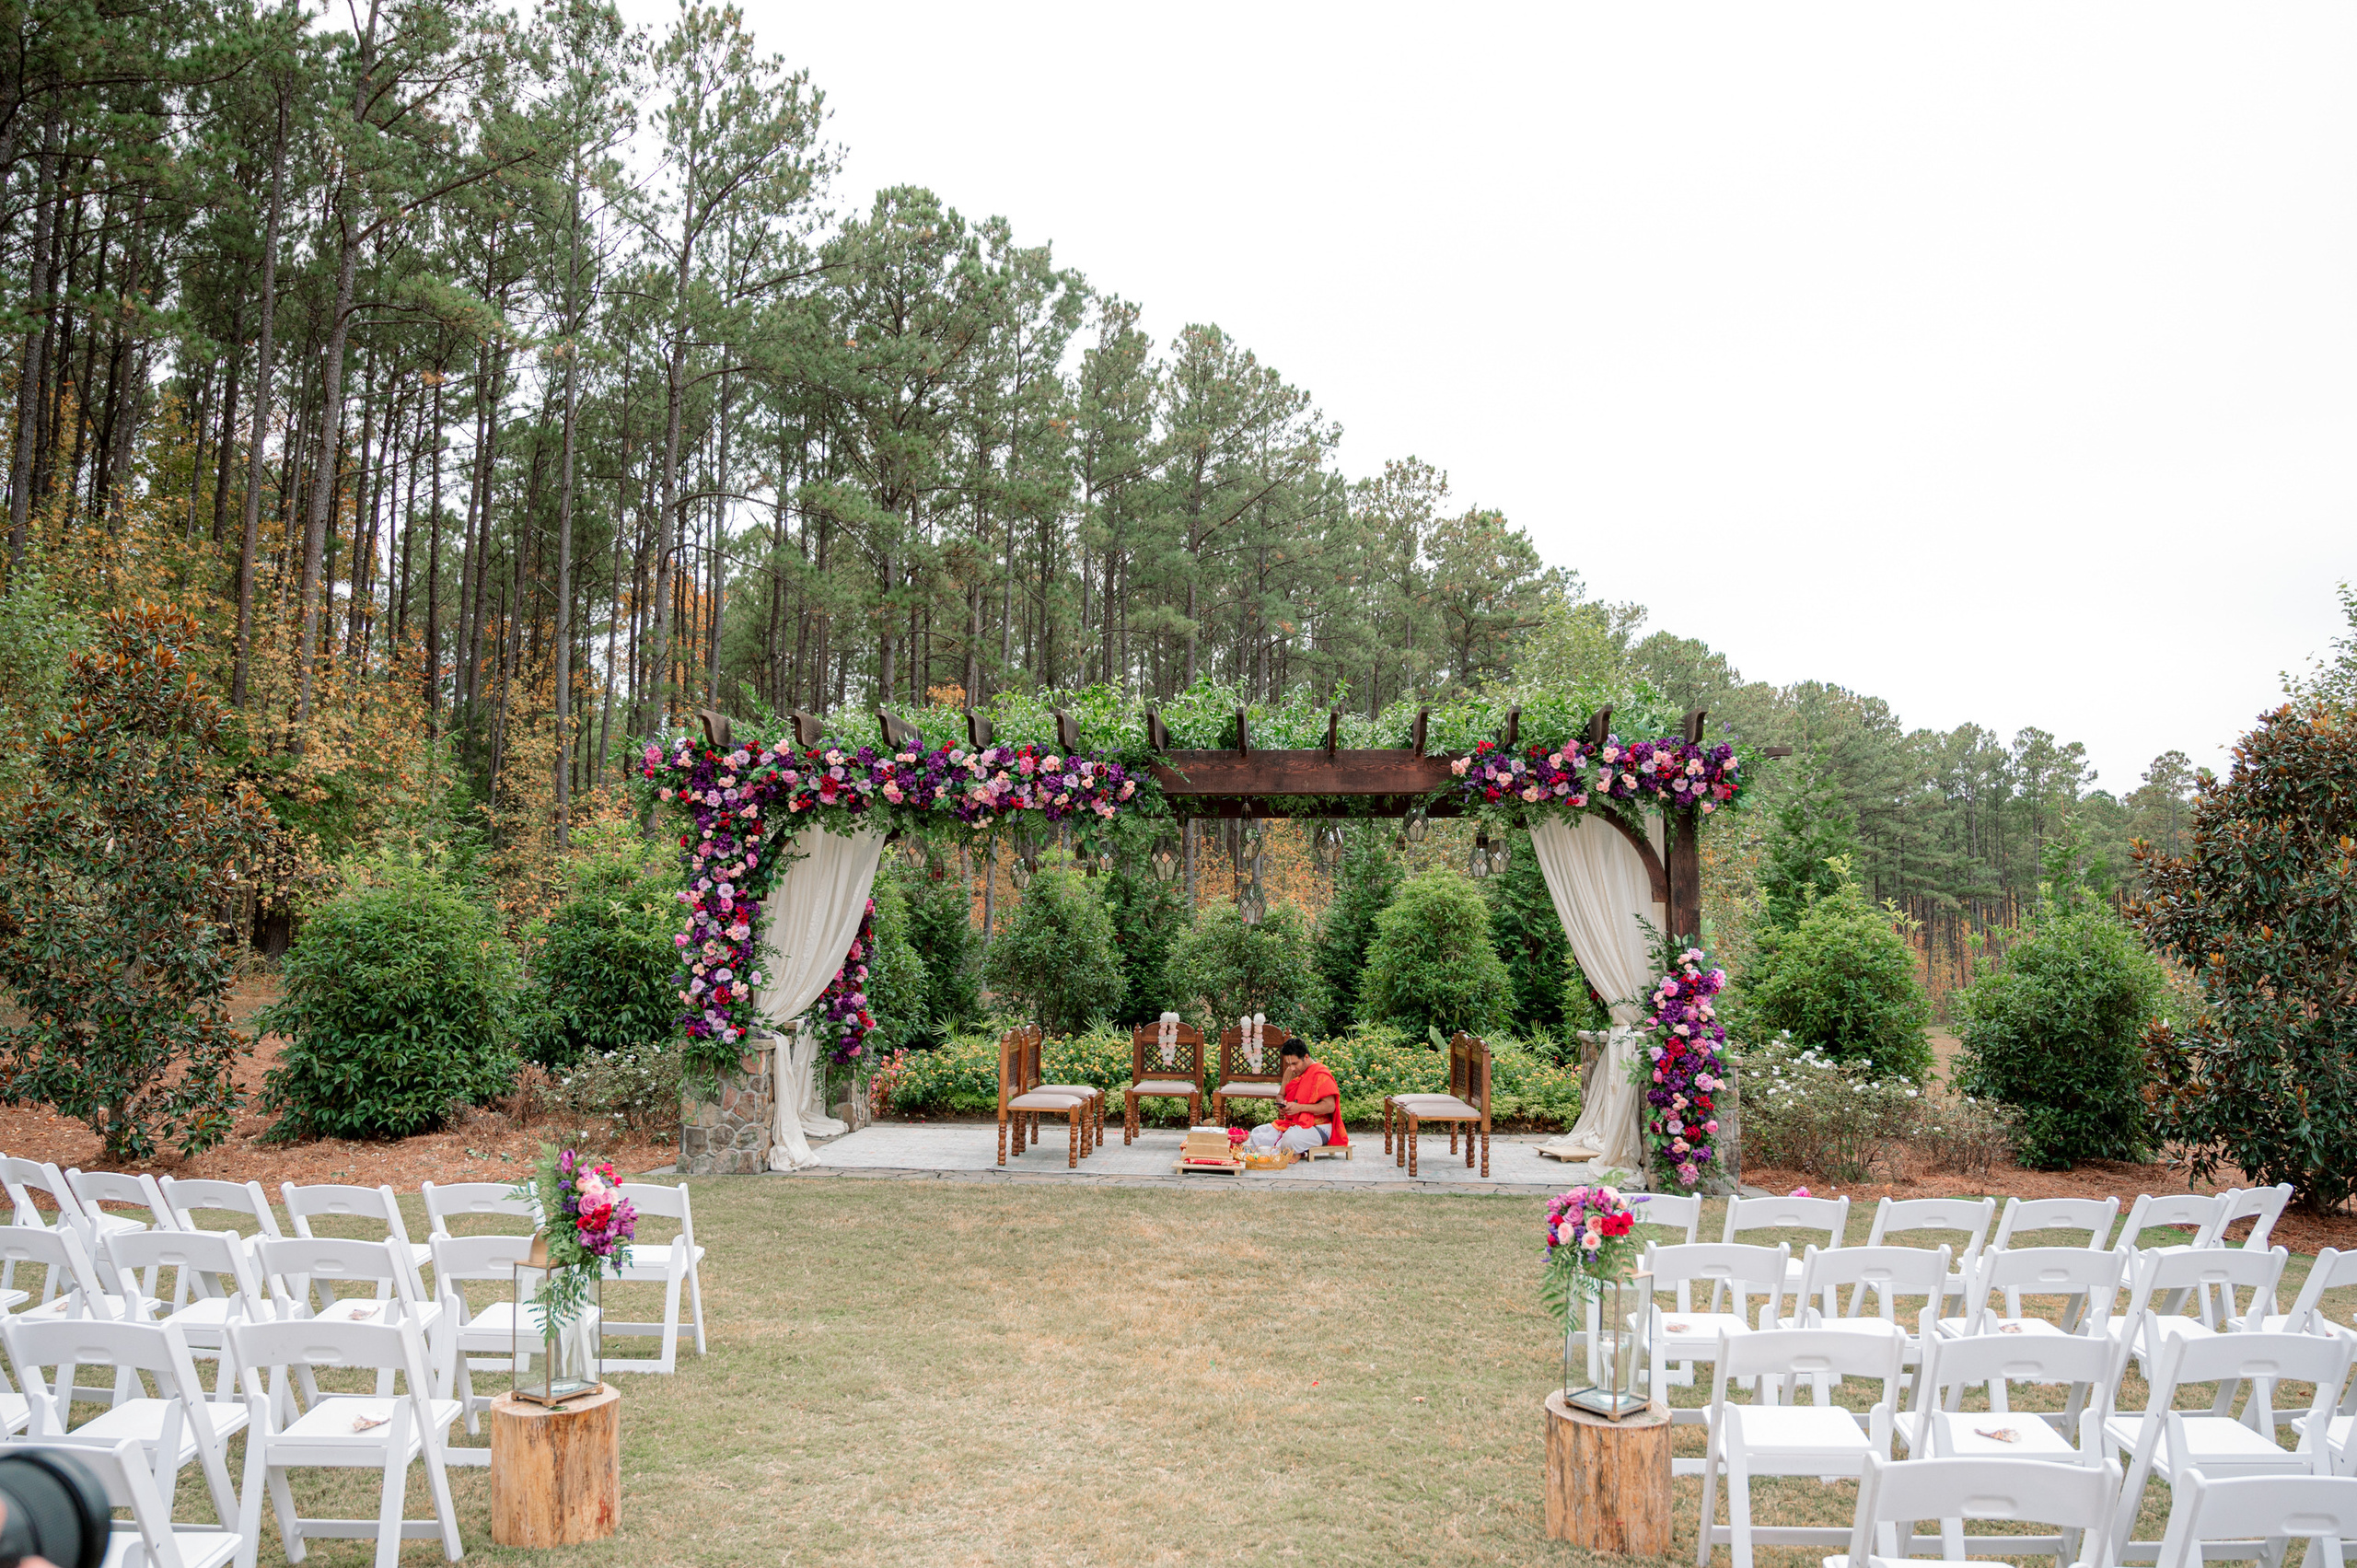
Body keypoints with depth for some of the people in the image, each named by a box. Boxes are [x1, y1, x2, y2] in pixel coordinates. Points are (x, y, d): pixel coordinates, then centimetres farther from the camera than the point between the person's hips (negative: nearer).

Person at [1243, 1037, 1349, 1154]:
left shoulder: (1321, 1075, -14)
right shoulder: (1290, 1072, 11)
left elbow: (1330, 1106, -20)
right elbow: (1280, 1095, 21)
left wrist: (1300, 1107, -24)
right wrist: (1282, 1104, -5)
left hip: (1317, 1127, -8)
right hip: (1291, 1123, 8)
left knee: (1290, 1138, -38)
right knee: (1257, 1133, -11)